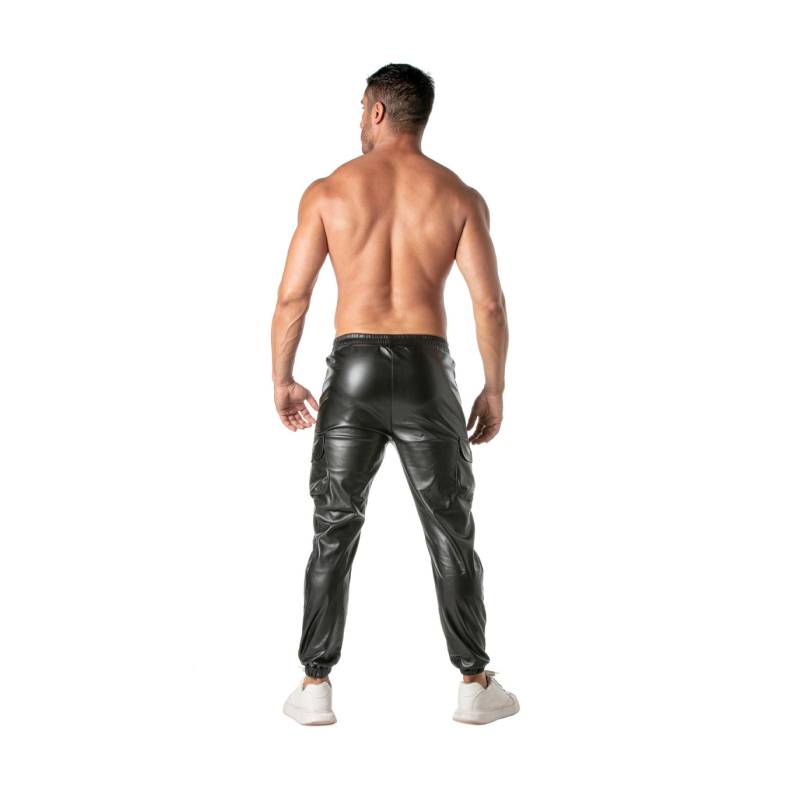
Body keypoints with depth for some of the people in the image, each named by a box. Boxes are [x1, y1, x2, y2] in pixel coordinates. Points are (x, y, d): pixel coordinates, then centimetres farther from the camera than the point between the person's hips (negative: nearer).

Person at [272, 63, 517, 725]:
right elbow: (490, 304, -3)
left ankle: (315, 688, 15)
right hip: (426, 373, 0)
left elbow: (292, 299, 0)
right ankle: (475, 685, 18)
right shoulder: (460, 196, 3)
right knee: (452, 534, 11)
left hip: (352, 372, 0)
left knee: (334, 532, 11)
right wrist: (495, 391, 8)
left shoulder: (329, 190, 2)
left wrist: (282, 382, 12)